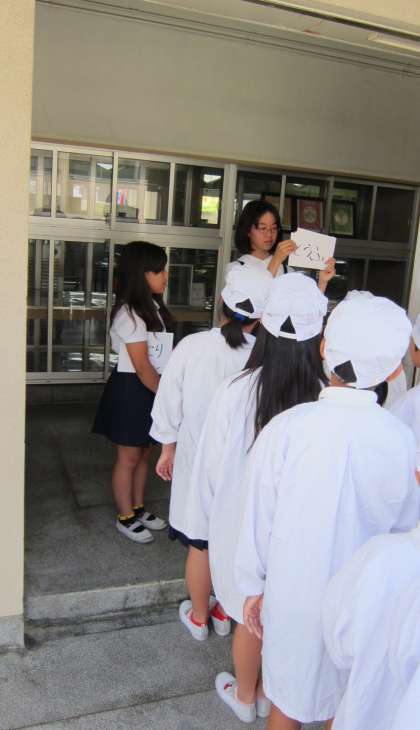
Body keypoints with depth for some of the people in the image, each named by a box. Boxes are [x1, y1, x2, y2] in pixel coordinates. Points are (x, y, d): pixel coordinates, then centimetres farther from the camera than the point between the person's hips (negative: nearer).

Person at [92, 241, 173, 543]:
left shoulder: (152, 306, 7)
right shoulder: (129, 314, -21)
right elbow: (142, 366, -20)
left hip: (151, 388, 9)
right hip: (132, 389, -8)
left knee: (144, 454, 19)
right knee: (129, 457, 7)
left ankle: (139, 509, 35)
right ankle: (126, 518, 23)